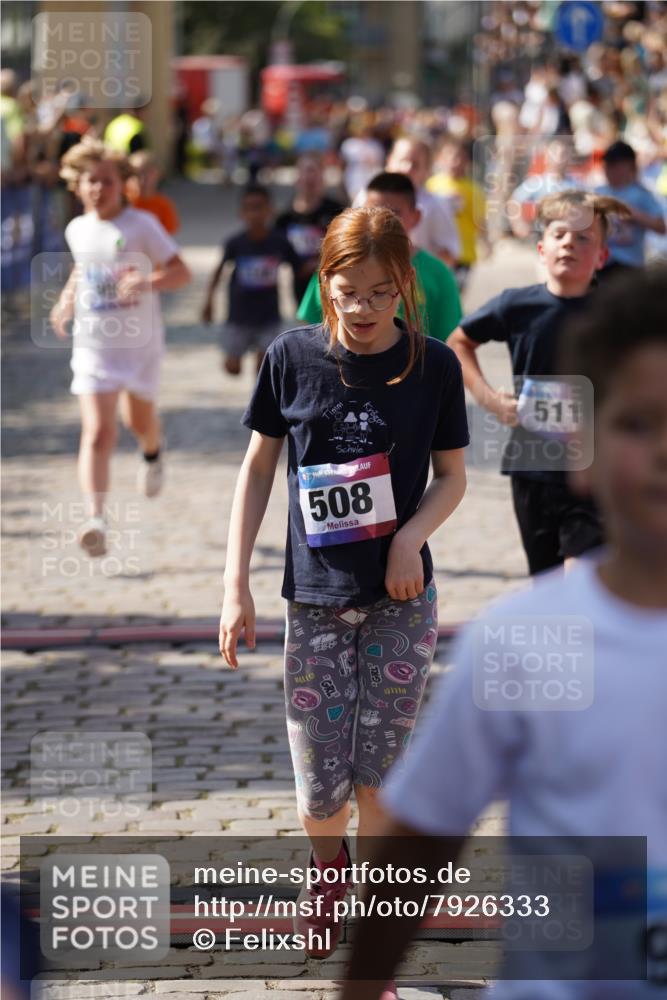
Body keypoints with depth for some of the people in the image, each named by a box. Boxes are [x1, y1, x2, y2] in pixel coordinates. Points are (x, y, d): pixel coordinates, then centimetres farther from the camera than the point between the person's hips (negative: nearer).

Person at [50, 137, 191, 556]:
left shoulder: (142, 226, -11)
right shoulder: (77, 230, 3)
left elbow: (181, 273, -13)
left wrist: (147, 282, -31)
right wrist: (67, 300, 8)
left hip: (139, 340, -1)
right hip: (92, 344, 1)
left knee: (139, 418, 21)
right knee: (97, 431, -14)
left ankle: (153, 456, 59)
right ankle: (96, 518, -21)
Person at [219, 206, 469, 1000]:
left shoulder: (433, 366, -7)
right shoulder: (292, 357, -7)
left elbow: (452, 477, 3)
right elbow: (257, 467, 1)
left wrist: (409, 537, -17)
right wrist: (236, 586, -3)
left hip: (401, 598, 0)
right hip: (315, 596, 0)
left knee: (380, 769, 1)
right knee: (318, 779, 2)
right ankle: (327, 866, 35)